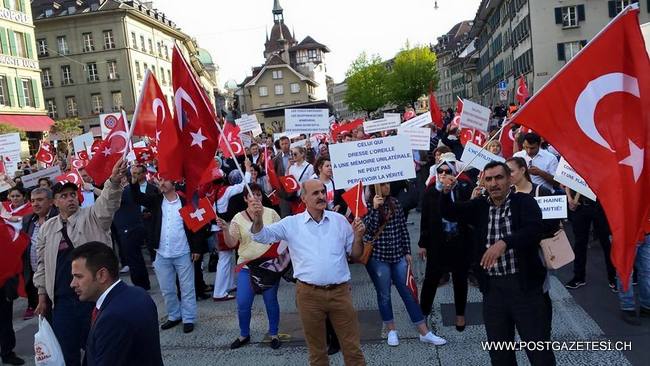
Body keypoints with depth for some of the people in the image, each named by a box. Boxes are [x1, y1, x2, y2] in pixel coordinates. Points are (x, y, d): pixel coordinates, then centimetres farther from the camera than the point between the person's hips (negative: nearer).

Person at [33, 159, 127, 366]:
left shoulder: (91, 217, -2)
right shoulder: (47, 229, 10)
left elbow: (107, 203, -24)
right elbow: (43, 264, 17)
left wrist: (114, 180, -44)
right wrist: (42, 297, 15)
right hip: (62, 301, 3)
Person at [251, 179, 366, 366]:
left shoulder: (339, 220, 6)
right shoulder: (291, 223, 1)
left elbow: (355, 254, 11)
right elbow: (262, 236, -4)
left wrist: (358, 237, -8)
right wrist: (258, 219, -24)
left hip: (340, 292, 1)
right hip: (309, 294, -1)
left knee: (352, 347, 8)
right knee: (316, 350, 14)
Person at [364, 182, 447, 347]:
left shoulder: (395, 203, 5)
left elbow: (403, 229, 9)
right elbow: (368, 229, -18)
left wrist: (408, 252, 7)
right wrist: (375, 208, -25)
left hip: (398, 256, 3)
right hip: (377, 257, -3)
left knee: (408, 293, 6)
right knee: (384, 295, 8)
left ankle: (424, 333, 13)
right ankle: (391, 330, 26)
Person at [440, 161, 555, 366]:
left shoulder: (525, 202, -4)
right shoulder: (479, 206, 9)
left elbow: (535, 230, -21)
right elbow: (448, 213, 4)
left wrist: (504, 243, -36)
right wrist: (446, 192, -16)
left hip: (524, 284, -4)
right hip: (492, 288, 4)